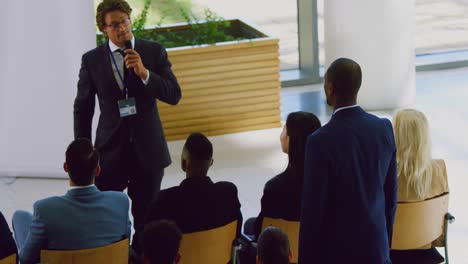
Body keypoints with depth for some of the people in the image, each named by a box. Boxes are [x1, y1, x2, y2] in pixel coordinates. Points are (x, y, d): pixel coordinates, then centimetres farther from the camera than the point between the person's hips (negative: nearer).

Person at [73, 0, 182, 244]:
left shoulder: (154, 52, -1)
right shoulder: (92, 60, -1)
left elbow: (174, 95, -7)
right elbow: (82, 108, 5)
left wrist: (144, 73, -21)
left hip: (148, 150, 1)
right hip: (110, 151, 0)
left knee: (147, 219, 8)